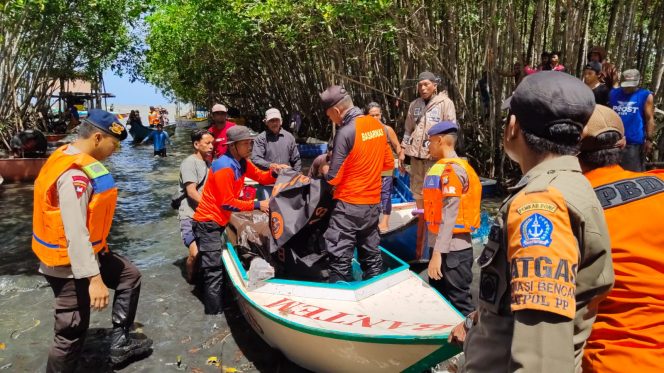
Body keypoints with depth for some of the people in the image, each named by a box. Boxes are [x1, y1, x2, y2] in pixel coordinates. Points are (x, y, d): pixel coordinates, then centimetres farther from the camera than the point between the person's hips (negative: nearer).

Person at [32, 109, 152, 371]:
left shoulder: (72, 160, 4)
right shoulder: (74, 175, -28)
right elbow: (75, 234, -31)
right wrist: (94, 278, -29)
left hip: (87, 252, 10)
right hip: (70, 265, -10)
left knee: (129, 276, 20)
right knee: (72, 331, 3)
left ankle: (120, 343, 28)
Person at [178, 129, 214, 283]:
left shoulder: (208, 163, 16)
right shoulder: (189, 162, -8)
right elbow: (192, 192, -16)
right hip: (191, 216, -7)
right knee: (196, 253, -21)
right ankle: (190, 274, 10)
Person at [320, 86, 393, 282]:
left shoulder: (345, 132, -18)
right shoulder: (378, 125, 4)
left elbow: (334, 178, -16)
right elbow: (388, 163, 13)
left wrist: (324, 169, 5)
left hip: (349, 204, -7)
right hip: (373, 202, 7)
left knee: (340, 260, 1)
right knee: (371, 254, 17)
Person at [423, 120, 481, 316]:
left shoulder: (452, 169, -16)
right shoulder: (443, 168, 11)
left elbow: (449, 217, -21)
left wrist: (438, 253, -22)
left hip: (453, 249, -10)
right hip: (442, 246, 10)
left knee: (459, 304, 0)